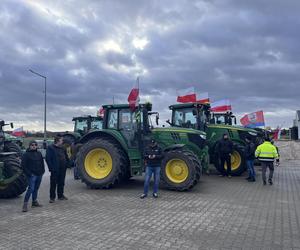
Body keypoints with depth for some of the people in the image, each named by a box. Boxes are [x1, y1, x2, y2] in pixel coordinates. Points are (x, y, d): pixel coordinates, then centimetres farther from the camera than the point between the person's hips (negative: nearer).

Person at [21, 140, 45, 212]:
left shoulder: (39, 153, 11)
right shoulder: (26, 154, -5)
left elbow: (42, 163, 19)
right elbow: (23, 165, -9)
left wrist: (42, 171, 8)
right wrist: (29, 173, -13)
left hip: (39, 174, 6)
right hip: (32, 175, -6)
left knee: (36, 188, 13)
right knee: (31, 189, -11)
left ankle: (34, 202, 23)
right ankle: (25, 204, -5)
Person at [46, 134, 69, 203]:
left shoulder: (62, 148, 12)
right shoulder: (50, 148, -7)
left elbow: (66, 157, 20)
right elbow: (48, 159, -12)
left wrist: (66, 164, 8)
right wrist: (51, 168, -16)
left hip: (62, 169, 6)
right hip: (55, 170, -6)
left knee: (61, 183, 14)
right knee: (53, 184, 2)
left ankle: (60, 195, 26)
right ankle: (52, 197, 13)